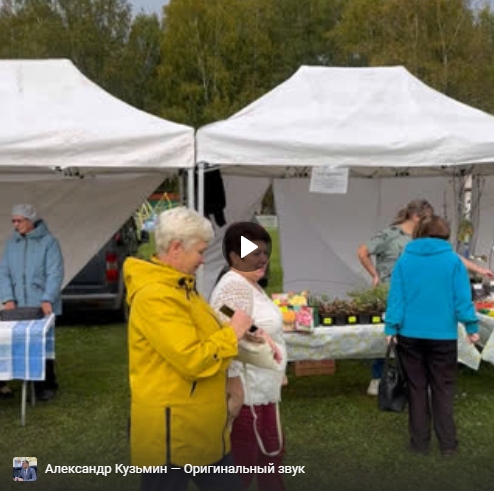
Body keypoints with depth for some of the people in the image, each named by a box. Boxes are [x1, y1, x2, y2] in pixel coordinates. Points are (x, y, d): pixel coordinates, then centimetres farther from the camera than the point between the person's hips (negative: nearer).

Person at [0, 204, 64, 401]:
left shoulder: (48, 241, -3)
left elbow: (55, 273, -9)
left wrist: (47, 299, -19)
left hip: (43, 307, -4)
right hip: (19, 307, 4)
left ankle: (46, 386, 14)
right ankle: (47, 384, 15)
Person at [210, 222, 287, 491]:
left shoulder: (250, 284, 12)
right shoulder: (235, 286, -21)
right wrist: (236, 393, -27)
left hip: (260, 390, 10)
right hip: (246, 393, -10)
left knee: (272, 451, 23)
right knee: (242, 464, 3)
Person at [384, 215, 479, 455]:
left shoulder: (404, 260, 0)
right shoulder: (453, 260, -4)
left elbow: (396, 297, -3)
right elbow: (462, 298, -6)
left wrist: (391, 327, 0)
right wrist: (472, 326, 2)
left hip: (410, 334, 1)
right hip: (443, 335, -1)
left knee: (416, 388, 12)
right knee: (443, 389, 11)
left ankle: (420, 442, 18)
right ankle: (447, 443, 16)